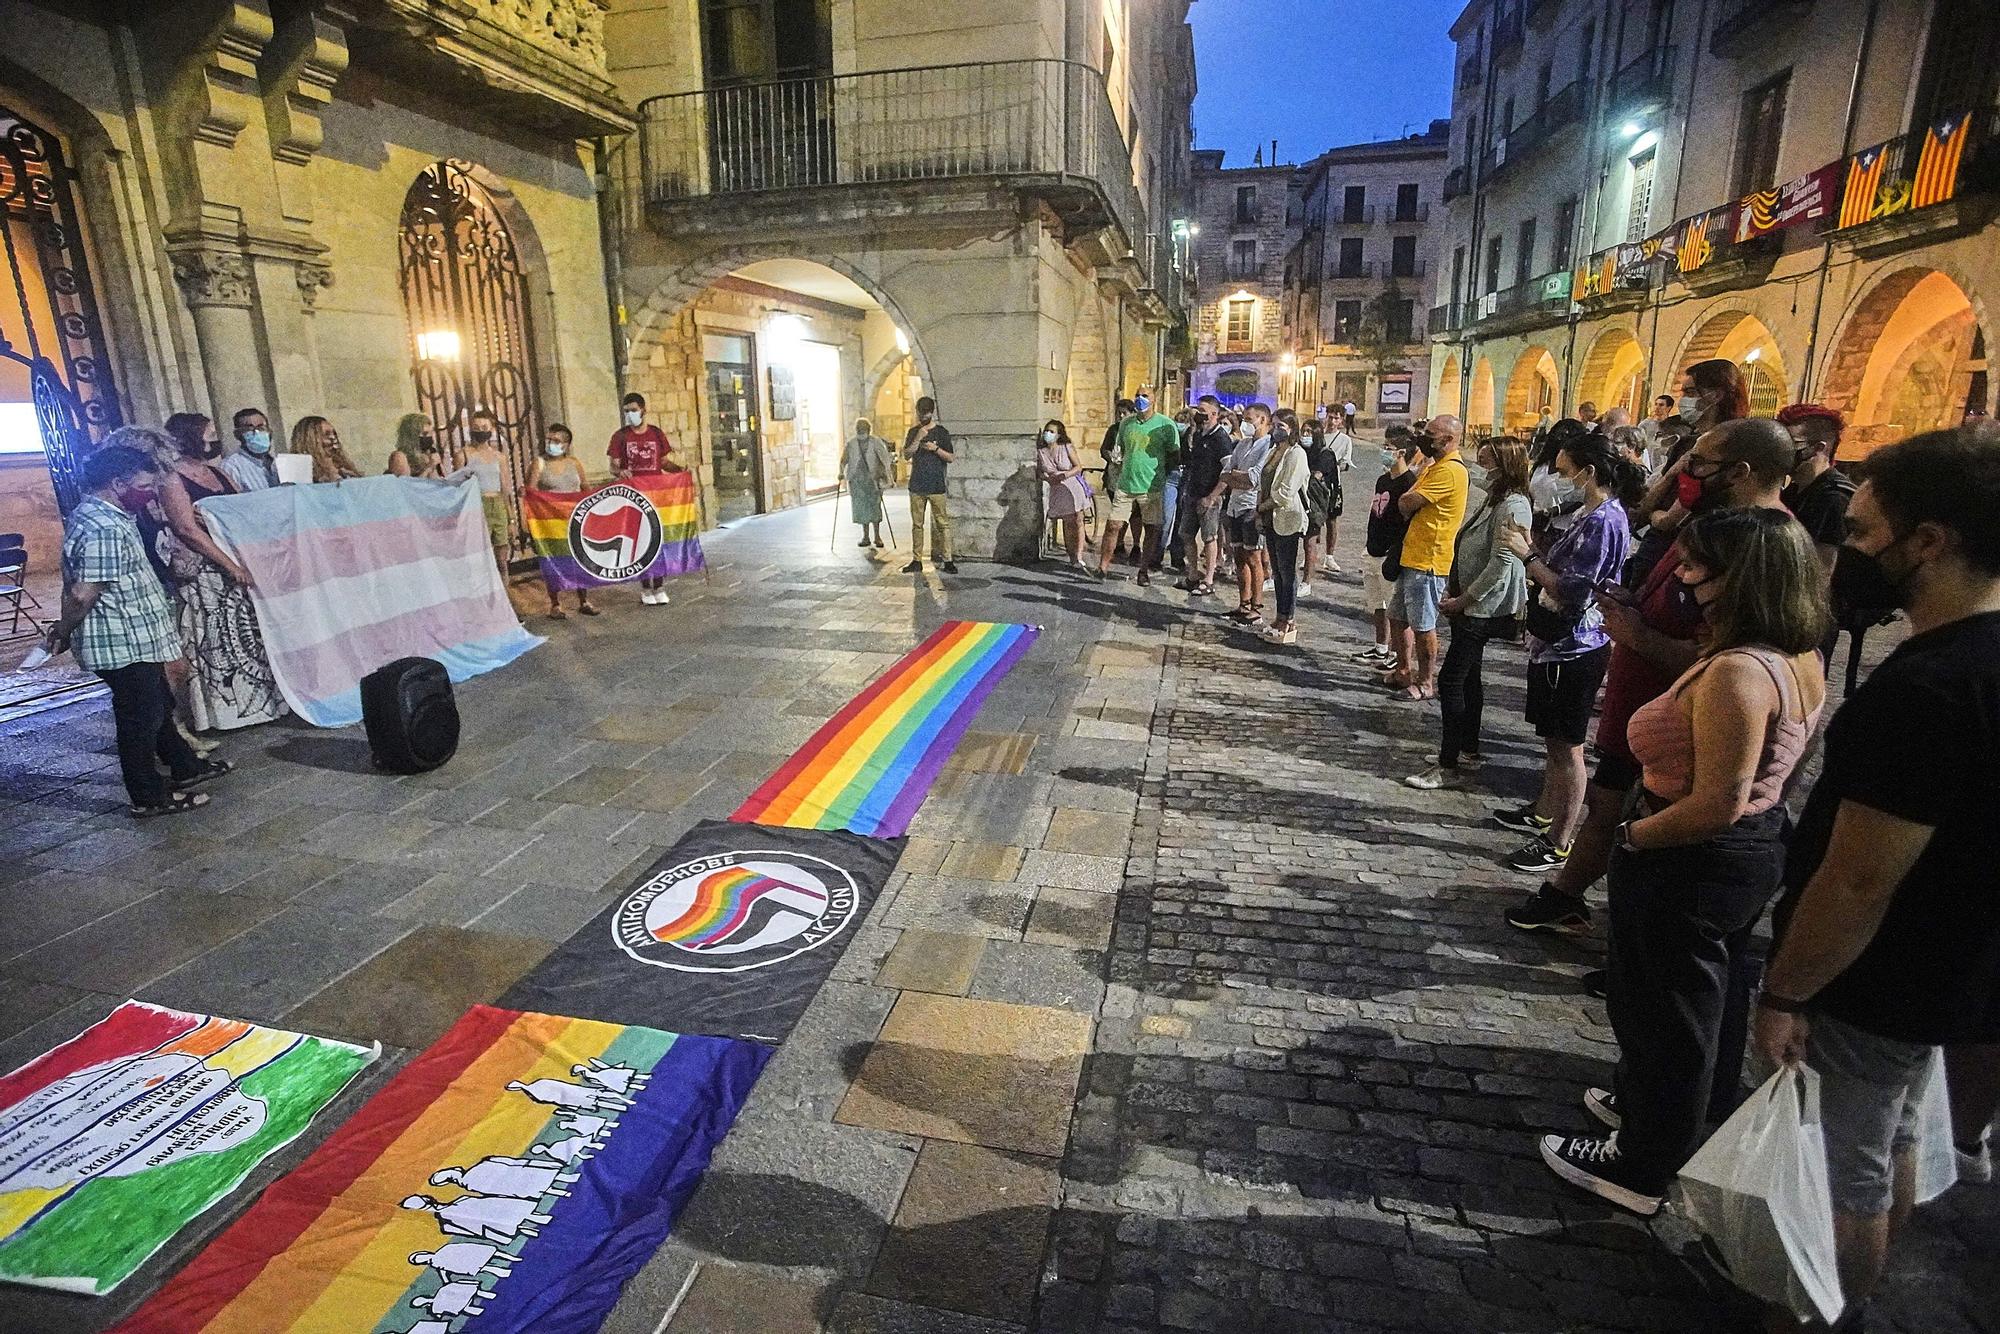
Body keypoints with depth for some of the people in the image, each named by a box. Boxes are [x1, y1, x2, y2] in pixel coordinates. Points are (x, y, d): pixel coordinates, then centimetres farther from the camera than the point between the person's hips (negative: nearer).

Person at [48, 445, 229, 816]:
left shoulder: (95, 514, 9)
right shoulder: (105, 530, -25)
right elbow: (82, 596, -24)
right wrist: (63, 633, -9)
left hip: (137, 640, 10)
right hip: (125, 645, -10)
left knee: (160, 705, 23)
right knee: (140, 719, 2)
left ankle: (184, 766, 39)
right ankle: (148, 797, 15)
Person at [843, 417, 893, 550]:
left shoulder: (876, 441, -4)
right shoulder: (851, 442, 5)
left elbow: (884, 456, -13)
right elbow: (844, 459, 9)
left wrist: (890, 466, -28)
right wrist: (842, 472, -2)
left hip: (872, 478, -3)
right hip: (856, 479, 3)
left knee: (874, 507, -3)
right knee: (860, 508, 6)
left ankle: (877, 536, 9)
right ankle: (866, 537, 17)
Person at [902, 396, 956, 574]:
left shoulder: (942, 432, 3)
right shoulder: (913, 432, 11)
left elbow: (950, 458, 1)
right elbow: (906, 455, 1)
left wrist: (935, 448, -15)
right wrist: (918, 439, -12)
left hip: (936, 486, -3)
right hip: (917, 485, 3)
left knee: (942, 523, -5)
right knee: (917, 524, 5)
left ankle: (947, 560, -3)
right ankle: (916, 561, 10)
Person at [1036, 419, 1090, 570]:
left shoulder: (1067, 448, -4)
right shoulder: (1040, 452, 2)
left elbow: (1078, 467, -2)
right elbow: (1039, 471, 8)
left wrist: (1064, 475, -18)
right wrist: (1048, 478, -13)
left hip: (1074, 487, -1)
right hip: (1058, 491, 1)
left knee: (1078, 522, -8)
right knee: (1068, 524, 3)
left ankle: (1079, 560, -11)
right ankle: (1072, 558, 12)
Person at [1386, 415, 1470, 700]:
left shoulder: (1449, 470, -17)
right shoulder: (1436, 467, 18)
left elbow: (1407, 503, -19)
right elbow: (1408, 504, 18)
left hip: (1428, 561, -10)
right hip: (1413, 557, 10)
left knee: (1423, 625, -1)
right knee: (1398, 618, 16)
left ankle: (1426, 682, 10)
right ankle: (1407, 671, 28)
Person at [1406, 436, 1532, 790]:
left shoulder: (1513, 506, -19)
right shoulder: (1494, 499, 12)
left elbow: (1500, 565, -24)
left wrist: (1462, 600, -17)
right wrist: (1458, 598, 9)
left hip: (1483, 610, -10)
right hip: (1471, 605, 10)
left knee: (1451, 680, -9)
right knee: (1468, 678, 17)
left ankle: (1448, 767, -3)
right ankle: (1468, 750, 30)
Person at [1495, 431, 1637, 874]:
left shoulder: (1601, 522, -21)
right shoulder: (1593, 513, 10)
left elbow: (1571, 594, -25)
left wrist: (1528, 556, -18)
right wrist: (1532, 551, 6)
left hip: (1574, 650, -10)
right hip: (1557, 643, 10)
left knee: (1567, 746, 0)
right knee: (1554, 738, 22)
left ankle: (1560, 843, 11)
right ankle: (1543, 812, 38)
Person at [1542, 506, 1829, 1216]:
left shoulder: (1738, 674, -30)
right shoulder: (1801, 659, 0)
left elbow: (1717, 805, -31)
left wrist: (1633, 834, -16)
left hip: (1693, 864, -10)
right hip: (1757, 848, 10)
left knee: (1664, 1008, 8)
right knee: (1712, 999, 26)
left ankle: (1644, 1169, 27)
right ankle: (1671, 1113, 49)